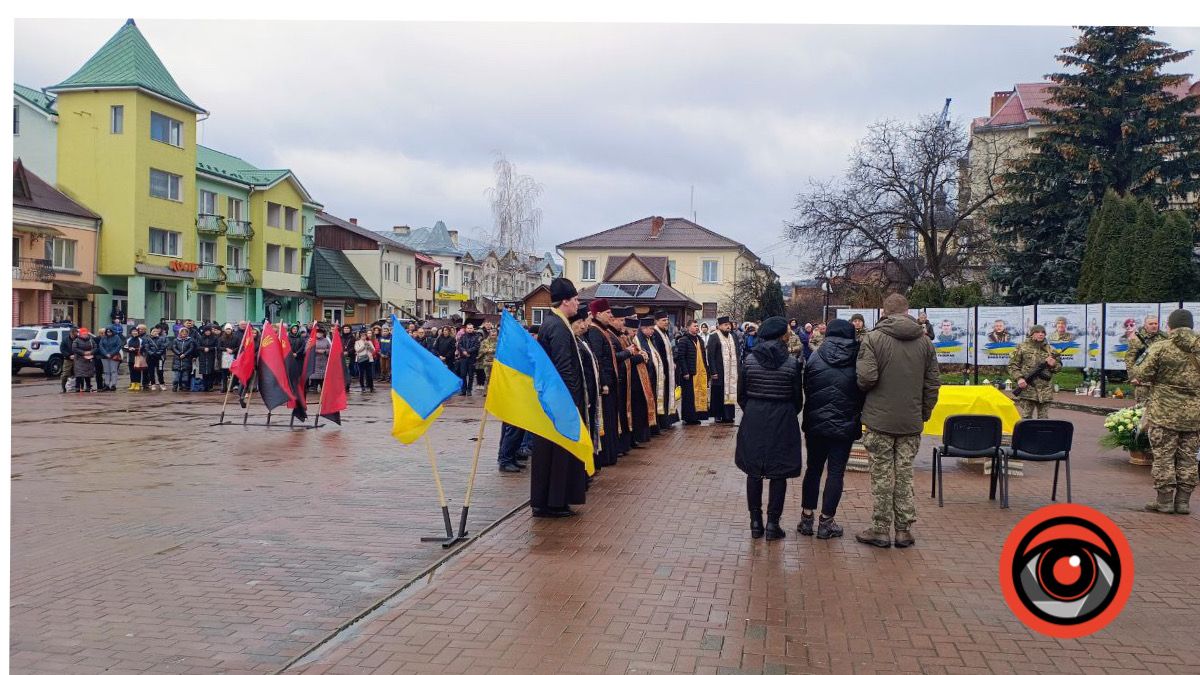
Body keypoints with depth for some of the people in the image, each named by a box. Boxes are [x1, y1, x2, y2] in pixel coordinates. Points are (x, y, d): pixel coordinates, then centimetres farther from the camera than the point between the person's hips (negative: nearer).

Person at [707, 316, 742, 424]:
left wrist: (738, 369, 9)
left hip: (732, 372, 5)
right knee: (718, 394, 0)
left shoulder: (732, 337, 14)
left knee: (730, 392, 4)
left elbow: (738, 354, 17)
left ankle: (727, 415, 10)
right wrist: (713, 371, -15)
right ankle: (717, 415, 9)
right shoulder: (714, 337, -5)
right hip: (719, 371, -5)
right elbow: (711, 355, -9)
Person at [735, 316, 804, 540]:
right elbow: (798, 398, -1)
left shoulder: (749, 360, -3)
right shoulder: (792, 364, -8)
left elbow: (741, 395, 2)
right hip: (782, 421, -2)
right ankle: (772, 523, 8)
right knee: (778, 474, 6)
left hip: (753, 420, 2)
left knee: (754, 472, 11)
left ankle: (756, 522, 14)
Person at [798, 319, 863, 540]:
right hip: (845, 426, -2)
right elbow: (863, 392, 1)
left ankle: (806, 517, 16)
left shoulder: (814, 358, -3)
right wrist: (858, 421, 15)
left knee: (813, 469, 14)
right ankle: (826, 522, 7)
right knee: (836, 472, 5)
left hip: (816, 424, 2)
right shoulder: (857, 360, -6)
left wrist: (807, 424, 12)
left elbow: (806, 391, 3)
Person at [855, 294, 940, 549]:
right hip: (911, 422, 4)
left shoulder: (873, 338, -10)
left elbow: (866, 377, -18)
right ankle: (904, 530, 16)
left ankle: (880, 530, 10)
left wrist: (862, 387, 4)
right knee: (905, 475, 11)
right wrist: (924, 413, 14)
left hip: (880, 420, -4)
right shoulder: (924, 341, 5)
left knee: (882, 476, 4)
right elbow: (932, 384, 5)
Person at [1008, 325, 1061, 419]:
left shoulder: (1050, 350, 12)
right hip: (1026, 390, -3)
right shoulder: (1022, 347, 2)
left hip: (1045, 392, 4)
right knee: (1025, 418, -3)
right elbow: (1012, 365, 0)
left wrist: (1053, 365, -4)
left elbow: (1059, 366, 19)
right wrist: (1019, 378, -14)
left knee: (1043, 419, 9)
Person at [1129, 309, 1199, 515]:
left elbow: (1139, 374, -10)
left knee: (1163, 456, 4)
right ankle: (1183, 501, 14)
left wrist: (1142, 355, 7)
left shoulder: (1160, 348, -10)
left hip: (1164, 412, -4)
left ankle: (1165, 501, 5)